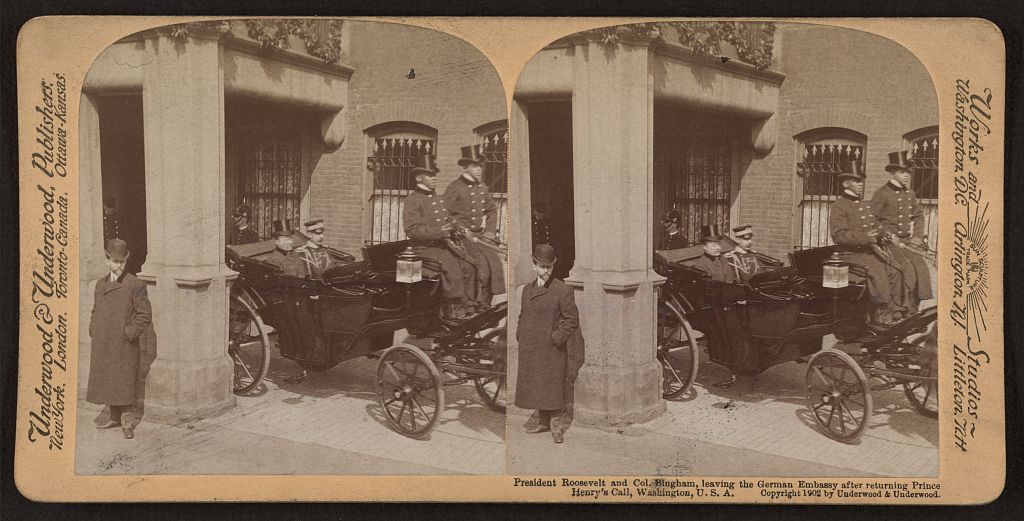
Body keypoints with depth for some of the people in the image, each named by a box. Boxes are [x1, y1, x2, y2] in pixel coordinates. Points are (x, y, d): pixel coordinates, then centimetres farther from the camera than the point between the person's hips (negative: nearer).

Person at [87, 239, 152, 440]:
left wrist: (129, 333, -13)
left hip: (124, 346, -6)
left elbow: (145, 314, -10)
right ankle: (115, 417, 26)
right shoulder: (100, 284, 10)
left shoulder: (135, 285, -9)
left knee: (124, 383, -2)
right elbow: (95, 311, 20)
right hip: (102, 345, 6)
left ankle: (127, 423, 6)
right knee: (106, 382, 13)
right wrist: (93, 331, 8)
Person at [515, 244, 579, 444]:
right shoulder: (527, 289, 10)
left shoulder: (563, 290, -8)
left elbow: (572, 320, -8)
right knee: (535, 388, 12)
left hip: (552, 351, -6)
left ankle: (556, 428, 8)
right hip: (529, 351, 6)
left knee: (553, 388, -2)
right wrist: (520, 336, 9)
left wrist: (556, 338, -13)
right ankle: (544, 423, 25)